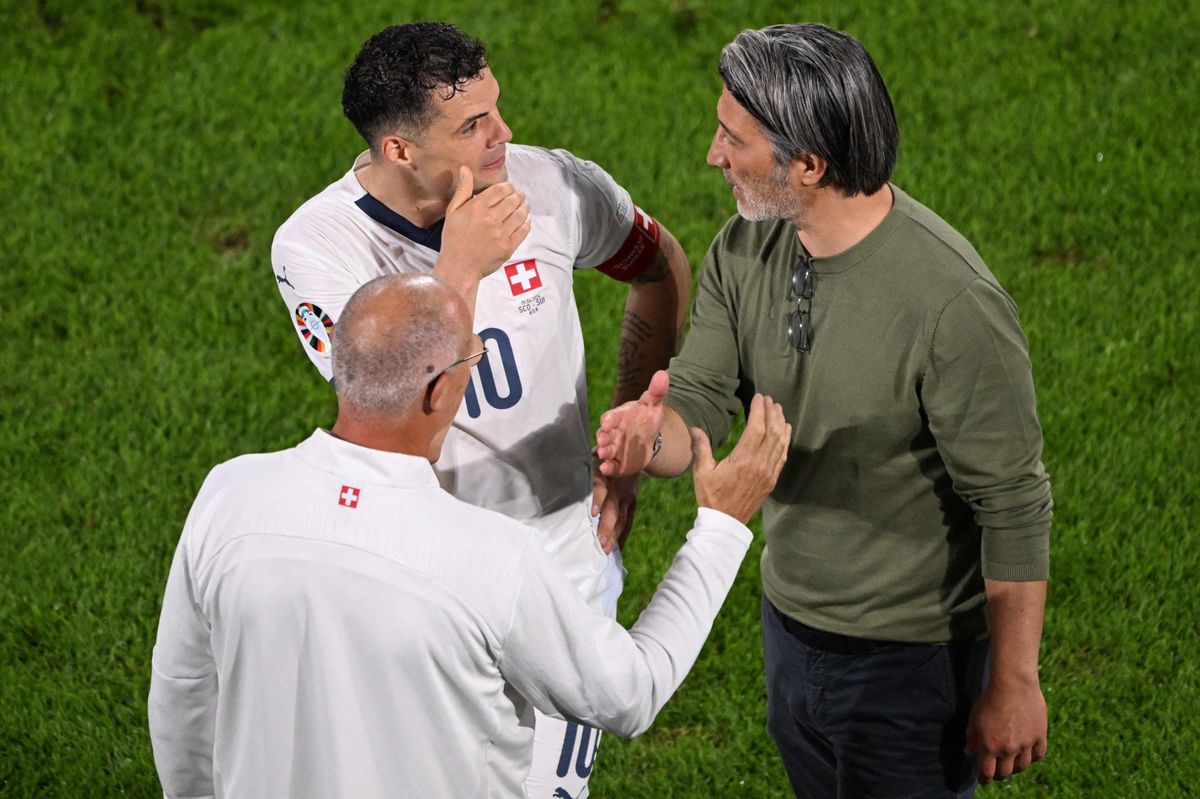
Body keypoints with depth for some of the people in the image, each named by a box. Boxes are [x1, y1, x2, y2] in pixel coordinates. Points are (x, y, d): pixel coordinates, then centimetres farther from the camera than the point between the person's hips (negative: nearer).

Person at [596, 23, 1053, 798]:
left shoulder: (952, 302, -28)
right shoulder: (746, 250, -7)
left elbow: (1014, 509, -22)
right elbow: (698, 404, -3)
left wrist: (1014, 686, -17)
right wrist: (649, 436, -28)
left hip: (909, 658, -7)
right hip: (790, 620, 7)